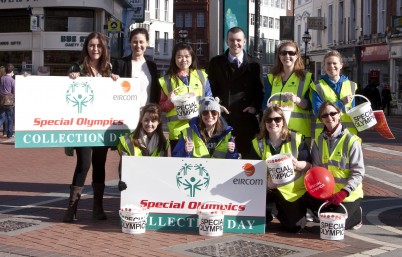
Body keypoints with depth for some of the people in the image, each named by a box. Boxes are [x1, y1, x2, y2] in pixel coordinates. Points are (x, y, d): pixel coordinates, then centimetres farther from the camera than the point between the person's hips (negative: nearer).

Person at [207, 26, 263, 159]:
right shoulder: (215, 63, 10)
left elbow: (260, 91, 10)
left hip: (246, 118, 0)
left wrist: (255, 106, -7)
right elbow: (211, 89, 12)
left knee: (246, 155, 3)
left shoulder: (254, 65, 8)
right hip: (222, 118, 0)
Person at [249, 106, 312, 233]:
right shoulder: (258, 143, 1)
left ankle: (282, 213, 23)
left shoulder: (296, 139, -4)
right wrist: (267, 182, -22)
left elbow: (309, 165, -3)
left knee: (295, 226, -16)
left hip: (294, 189, -1)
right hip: (269, 188, 1)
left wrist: (298, 165, -27)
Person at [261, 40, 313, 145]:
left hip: (299, 130, -2)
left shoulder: (306, 77, 7)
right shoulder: (272, 78, 18)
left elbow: (310, 105, 1)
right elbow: (265, 104, 16)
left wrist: (297, 100, -18)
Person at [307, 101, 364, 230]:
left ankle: (355, 215, 13)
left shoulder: (352, 141, -10)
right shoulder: (319, 141, 5)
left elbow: (358, 172, -11)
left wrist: (343, 193, -22)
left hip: (349, 194, -5)